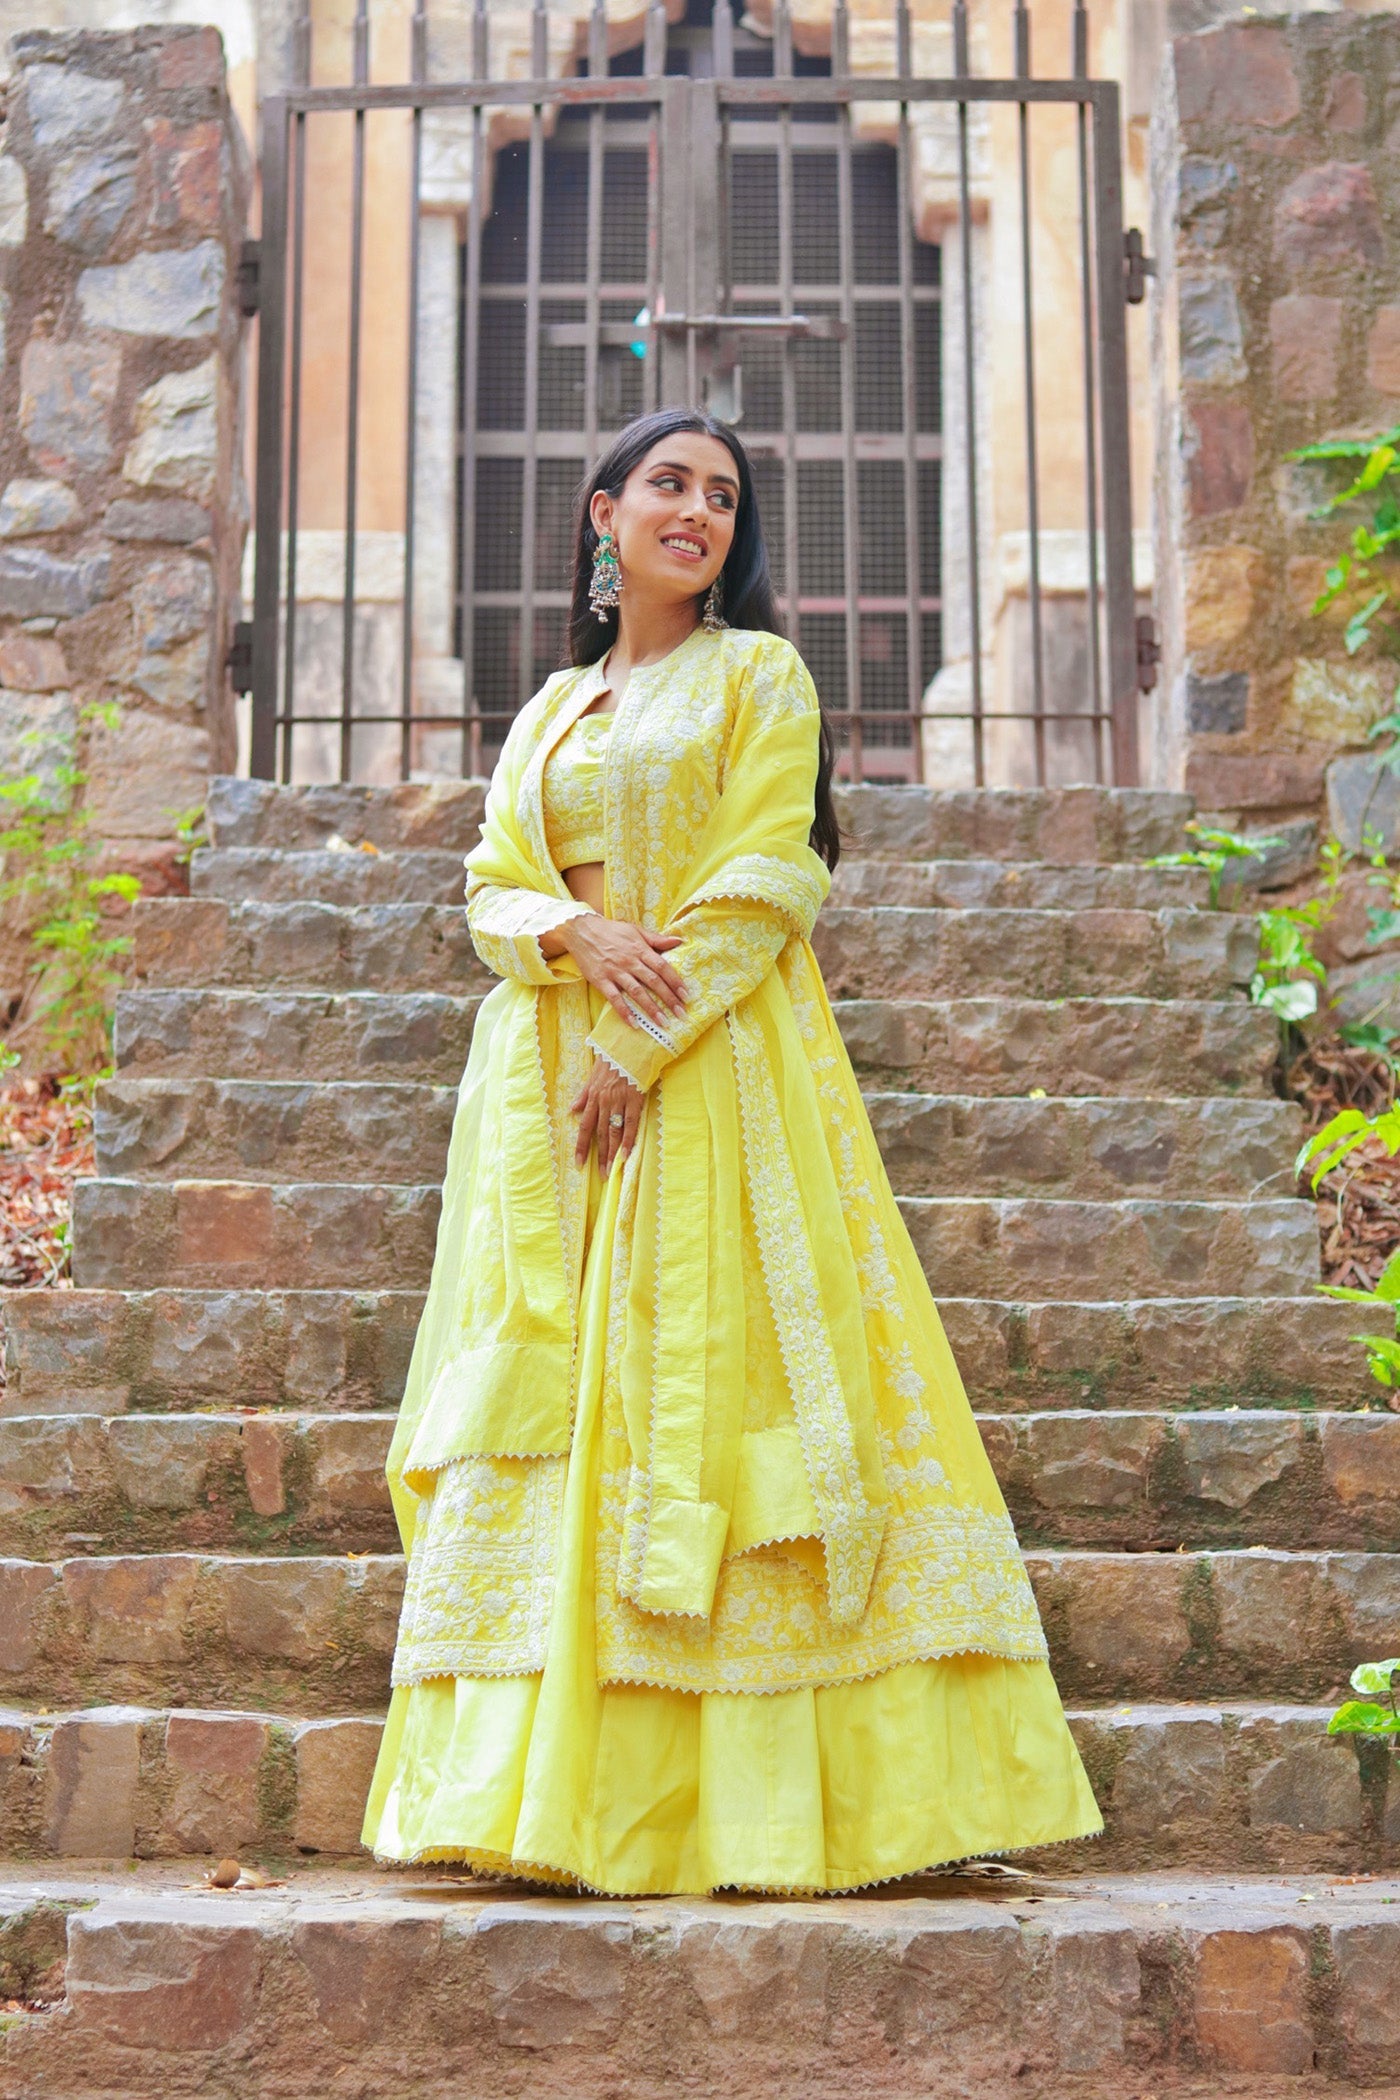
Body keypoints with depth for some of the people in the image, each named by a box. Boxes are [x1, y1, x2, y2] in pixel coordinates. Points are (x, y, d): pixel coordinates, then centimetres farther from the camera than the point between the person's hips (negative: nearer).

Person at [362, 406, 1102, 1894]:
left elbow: (762, 883, -6)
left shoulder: (758, 675, 6)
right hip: (550, 1075, 5)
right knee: (555, 1393, 0)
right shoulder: (550, 710, 21)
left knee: (698, 1367, -10)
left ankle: (742, 1787, -6)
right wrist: (577, 932, -11)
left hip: (714, 1073, -5)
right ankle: (550, 1774, 3)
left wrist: (641, 1046, -15)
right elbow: (491, 885, 12)